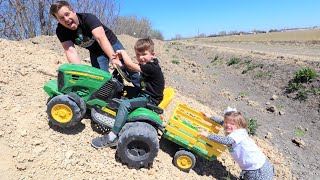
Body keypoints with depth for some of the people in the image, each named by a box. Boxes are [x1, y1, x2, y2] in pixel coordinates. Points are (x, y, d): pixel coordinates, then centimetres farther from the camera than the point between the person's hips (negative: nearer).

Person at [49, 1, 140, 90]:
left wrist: (115, 59, -59)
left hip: (111, 43, -2)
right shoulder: (61, 31, -19)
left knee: (130, 68, 0)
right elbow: (70, 51, -29)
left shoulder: (88, 18, -30)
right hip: (95, 52, 3)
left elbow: (100, 38, -46)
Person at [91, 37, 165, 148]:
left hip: (150, 99, -10)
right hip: (144, 94, 10)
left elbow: (130, 65, -27)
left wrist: (123, 52, -12)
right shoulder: (147, 64, 9)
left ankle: (112, 138, -23)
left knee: (124, 104, -26)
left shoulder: (152, 68, -22)